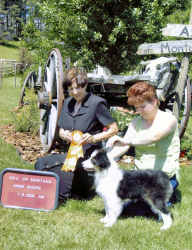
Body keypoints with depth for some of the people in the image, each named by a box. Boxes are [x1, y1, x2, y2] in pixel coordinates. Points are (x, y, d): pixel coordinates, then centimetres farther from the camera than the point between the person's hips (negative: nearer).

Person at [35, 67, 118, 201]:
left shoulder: (96, 103, -7)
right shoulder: (67, 102, 13)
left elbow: (114, 129, -6)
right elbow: (61, 130, 18)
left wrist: (93, 138, -19)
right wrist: (63, 134, -6)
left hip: (88, 156, -7)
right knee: (40, 163, -18)